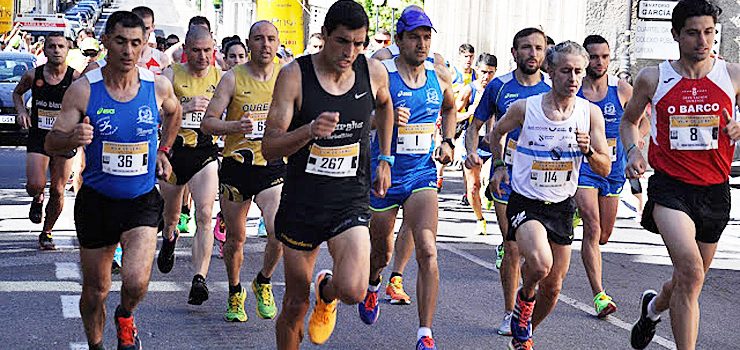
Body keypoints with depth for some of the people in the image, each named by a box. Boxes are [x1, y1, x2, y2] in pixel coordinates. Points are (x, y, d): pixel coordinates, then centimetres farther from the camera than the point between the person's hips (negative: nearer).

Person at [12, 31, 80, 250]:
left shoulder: (76, 78, -8)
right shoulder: (33, 75, -2)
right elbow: (17, 93, 16)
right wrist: (21, 110, -1)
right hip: (38, 137, 1)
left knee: (57, 191, 4)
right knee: (35, 185, -16)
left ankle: (47, 232, 25)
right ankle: (37, 199, 22)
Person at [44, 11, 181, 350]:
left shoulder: (158, 86, -5)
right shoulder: (84, 89, -11)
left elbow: (173, 112, 20)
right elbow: (51, 143, -11)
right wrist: (73, 138, -32)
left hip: (142, 201, 0)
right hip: (96, 201, 0)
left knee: (136, 282, -19)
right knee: (95, 290, 11)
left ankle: (125, 318, 17)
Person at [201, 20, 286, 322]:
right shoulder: (233, 78, -3)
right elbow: (207, 123, -6)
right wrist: (236, 126, -23)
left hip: (273, 167, 0)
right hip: (237, 165, 0)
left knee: (279, 233, -18)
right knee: (235, 238, 10)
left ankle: (263, 283, 10)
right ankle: (235, 292, 34)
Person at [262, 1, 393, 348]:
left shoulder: (374, 72, -2)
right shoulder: (294, 75, -11)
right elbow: (269, 147, -14)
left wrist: (385, 160, 21)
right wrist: (310, 130, -31)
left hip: (351, 201, 1)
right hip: (301, 202, -1)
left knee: (353, 290, -21)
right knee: (295, 305, 7)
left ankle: (327, 293, 15)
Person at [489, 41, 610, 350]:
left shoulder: (590, 113, -5)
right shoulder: (524, 108, -10)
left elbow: (605, 169, -3)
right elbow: (496, 133, 12)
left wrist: (589, 151, -22)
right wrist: (499, 166, 4)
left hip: (562, 207, 3)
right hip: (525, 204, -3)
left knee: (552, 287, 11)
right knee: (539, 264, -30)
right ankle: (525, 298, 5)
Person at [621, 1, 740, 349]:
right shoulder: (652, 79, -1)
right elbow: (629, 119, 16)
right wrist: (632, 151, -3)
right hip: (670, 186, -3)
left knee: (689, 281, 17)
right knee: (690, 271, -25)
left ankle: (654, 305, 51)